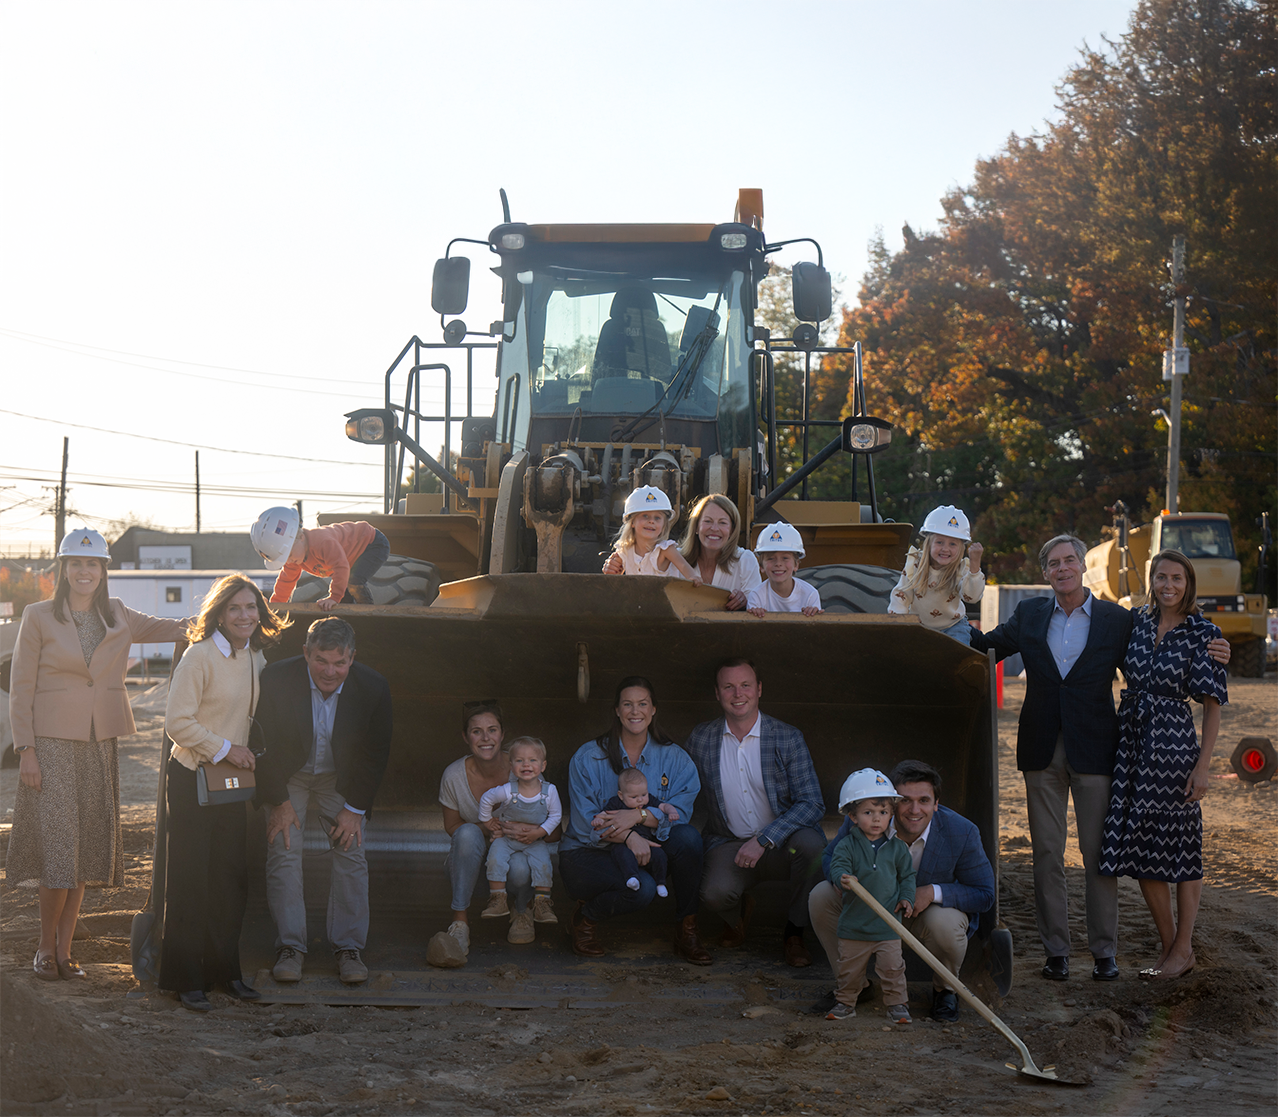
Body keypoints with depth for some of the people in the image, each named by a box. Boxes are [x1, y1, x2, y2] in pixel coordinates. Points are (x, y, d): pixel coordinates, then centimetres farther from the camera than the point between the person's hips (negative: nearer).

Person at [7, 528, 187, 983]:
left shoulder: (118, 617, 10)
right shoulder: (39, 617, -1)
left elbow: (173, 629, 11)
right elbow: (20, 688, -2)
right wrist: (26, 750, -8)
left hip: (100, 746, 4)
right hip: (52, 744, -4)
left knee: (87, 849, 5)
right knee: (58, 847, -10)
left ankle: (64, 950, 15)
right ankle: (45, 948, 8)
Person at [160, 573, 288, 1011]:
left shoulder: (255, 656, 7)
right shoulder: (200, 655, -15)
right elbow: (177, 722, -18)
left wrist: (247, 753, 7)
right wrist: (225, 749, -16)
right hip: (192, 778, -7)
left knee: (231, 875, 9)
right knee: (189, 879, -2)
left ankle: (224, 969, 21)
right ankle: (184, 979, 6)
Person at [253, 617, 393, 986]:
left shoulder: (373, 688, -22)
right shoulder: (276, 680, -27)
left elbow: (375, 754, -10)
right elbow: (264, 744, -14)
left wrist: (355, 808, -10)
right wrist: (279, 801, -13)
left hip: (341, 780, 1)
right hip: (288, 778, -1)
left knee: (351, 855, -5)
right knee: (284, 853, -9)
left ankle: (348, 947, 4)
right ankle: (290, 947, 0)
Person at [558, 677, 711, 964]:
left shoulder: (673, 757, 2)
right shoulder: (588, 757, -5)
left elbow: (681, 811, -11)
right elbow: (585, 823, -12)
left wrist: (638, 816, -30)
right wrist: (629, 836, -30)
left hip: (642, 853, 3)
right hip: (588, 854, -3)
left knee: (687, 837, -26)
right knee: (642, 888, -34)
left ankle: (686, 933, -13)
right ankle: (584, 918, -2)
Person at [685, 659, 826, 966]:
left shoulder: (788, 738, -7)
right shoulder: (701, 739, 1)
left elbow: (812, 803, -13)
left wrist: (763, 840, -24)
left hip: (780, 846, 0)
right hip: (728, 844, 1)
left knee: (810, 843, -35)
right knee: (714, 893, -32)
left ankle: (794, 933, -9)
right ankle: (739, 914, 10)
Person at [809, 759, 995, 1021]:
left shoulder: (962, 833, -25)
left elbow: (985, 894, -17)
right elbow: (830, 859, -5)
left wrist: (934, 892, -33)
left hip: (929, 912, -2)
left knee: (945, 924, -36)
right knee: (821, 897, -17)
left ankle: (944, 990, 0)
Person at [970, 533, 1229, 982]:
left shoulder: (1118, 620, 1)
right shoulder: (1029, 616, 8)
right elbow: (985, 644, 18)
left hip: (1093, 750, -2)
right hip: (1042, 751, 2)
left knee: (1097, 853, 1)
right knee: (1047, 853, 5)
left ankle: (1104, 951, 12)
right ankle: (1055, 950, 14)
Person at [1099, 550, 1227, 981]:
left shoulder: (1202, 633, -7)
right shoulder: (1137, 622, 7)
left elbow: (1213, 704, -7)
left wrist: (1202, 765, -12)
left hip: (1173, 743, -5)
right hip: (1133, 739, 5)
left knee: (1178, 846, 1)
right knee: (1139, 846, 7)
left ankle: (1183, 950, 13)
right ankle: (1168, 943, 21)